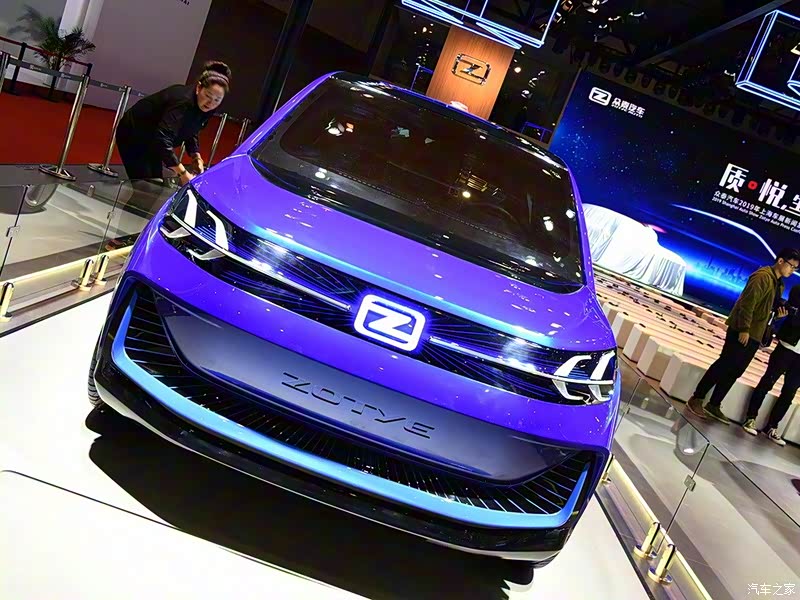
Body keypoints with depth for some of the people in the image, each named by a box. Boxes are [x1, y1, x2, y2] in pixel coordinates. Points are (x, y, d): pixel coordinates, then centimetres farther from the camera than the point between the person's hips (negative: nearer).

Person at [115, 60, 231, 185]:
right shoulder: (182, 102, -35)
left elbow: (190, 132, 6)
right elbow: (162, 139, -42)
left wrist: (196, 157, -10)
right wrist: (183, 173, -43)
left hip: (152, 141, 9)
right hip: (133, 136, -9)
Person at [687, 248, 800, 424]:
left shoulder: (779, 285, 17)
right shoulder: (762, 276, -12)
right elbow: (747, 303, -19)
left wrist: (777, 314, 5)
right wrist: (744, 329, -23)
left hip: (754, 336, 9)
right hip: (741, 332, -9)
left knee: (735, 371, 9)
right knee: (723, 365, -5)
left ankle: (714, 405, 16)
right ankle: (696, 399, 3)